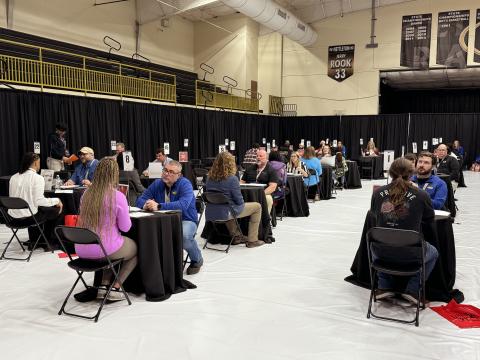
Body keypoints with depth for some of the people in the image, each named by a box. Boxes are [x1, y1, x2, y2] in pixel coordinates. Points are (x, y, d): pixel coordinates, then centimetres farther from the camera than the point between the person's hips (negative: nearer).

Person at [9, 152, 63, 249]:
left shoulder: (14, 177, 6)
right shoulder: (37, 178, -14)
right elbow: (39, 201, -20)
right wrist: (56, 200, -6)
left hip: (13, 216, 7)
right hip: (28, 216, -7)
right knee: (56, 209, 13)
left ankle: (33, 241, 39)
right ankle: (48, 241, 27)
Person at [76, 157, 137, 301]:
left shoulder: (86, 194, 0)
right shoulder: (118, 196, -17)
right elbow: (125, 227, -9)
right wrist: (123, 213, 8)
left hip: (81, 250, 6)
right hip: (105, 249, -6)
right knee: (136, 249, 24)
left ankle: (104, 285, 22)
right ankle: (115, 288, 14)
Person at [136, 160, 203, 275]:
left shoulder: (185, 184, -13)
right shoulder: (157, 184, 3)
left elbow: (183, 204, -31)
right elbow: (140, 200, 1)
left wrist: (158, 206, -40)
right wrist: (145, 205, -25)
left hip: (185, 220, -4)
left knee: (184, 235, -36)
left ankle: (197, 260, -2)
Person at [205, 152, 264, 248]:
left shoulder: (210, 178, 1)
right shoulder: (232, 179, -18)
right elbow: (239, 200, -13)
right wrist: (241, 203, 11)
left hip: (211, 214, 7)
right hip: (226, 213, -6)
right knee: (257, 206, 11)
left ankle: (236, 236, 41)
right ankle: (252, 240, 14)